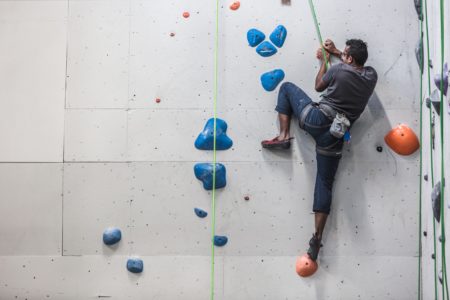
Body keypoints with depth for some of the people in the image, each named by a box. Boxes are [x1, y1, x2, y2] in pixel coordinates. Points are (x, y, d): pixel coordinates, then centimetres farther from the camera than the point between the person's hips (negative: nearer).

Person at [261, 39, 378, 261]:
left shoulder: (338, 70, -7)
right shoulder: (371, 76, 6)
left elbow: (319, 86, 12)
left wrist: (324, 61, 24)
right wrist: (336, 52, 35)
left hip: (316, 119, -4)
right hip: (335, 134, 4)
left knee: (287, 87, 18)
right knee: (325, 183, 10)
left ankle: (284, 135, 7)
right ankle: (317, 237, 4)